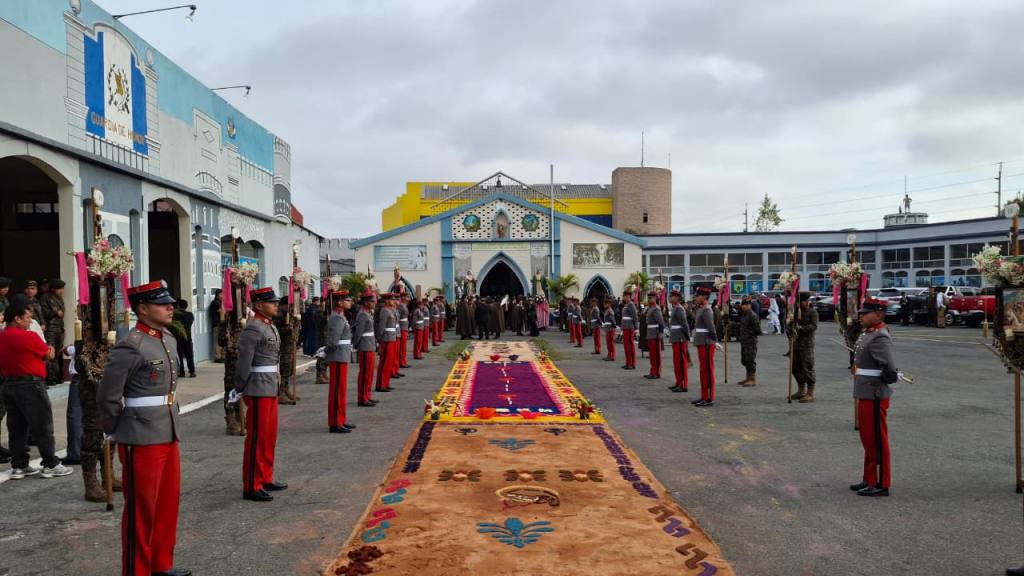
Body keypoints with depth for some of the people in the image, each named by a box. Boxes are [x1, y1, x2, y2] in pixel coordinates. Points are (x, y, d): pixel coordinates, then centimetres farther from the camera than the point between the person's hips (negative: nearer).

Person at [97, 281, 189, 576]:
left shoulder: (169, 340, 8)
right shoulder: (129, 347, -17)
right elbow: (107, 397, -14)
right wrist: (114, 432, -1)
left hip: (169, 433, 8)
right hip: (142, 439, -8)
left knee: (169, 501, 17)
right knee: (141, 508, 5)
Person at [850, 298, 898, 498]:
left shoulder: (880, 337, -19)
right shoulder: (868, 334, 11)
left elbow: (890, 371, -26)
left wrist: (880, 383, -10)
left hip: (874, 397, -10)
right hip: (865, 395, 10)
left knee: (877, 441, 1)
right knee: (868, 439, 18)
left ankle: (881, 485, 11)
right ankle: (870, 479, 29)